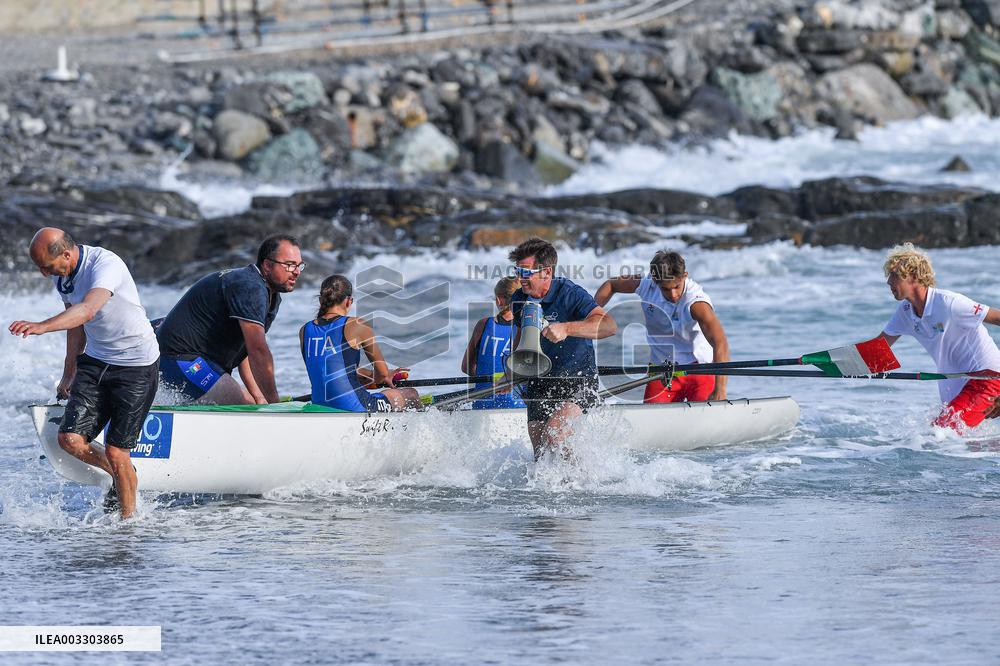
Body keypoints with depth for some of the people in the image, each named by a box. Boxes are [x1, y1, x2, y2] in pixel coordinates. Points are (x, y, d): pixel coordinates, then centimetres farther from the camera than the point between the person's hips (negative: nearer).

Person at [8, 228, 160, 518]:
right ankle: (119, 474, 22)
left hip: (136, 366, -7)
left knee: (116, 451, -8)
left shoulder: (106, 264, -26)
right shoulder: (62, 276, 0)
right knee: (70, 440, -6)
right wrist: (69, 374, 21)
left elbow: (87, 311, -43)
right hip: (95, 361, 7)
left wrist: (42, 326, -58)